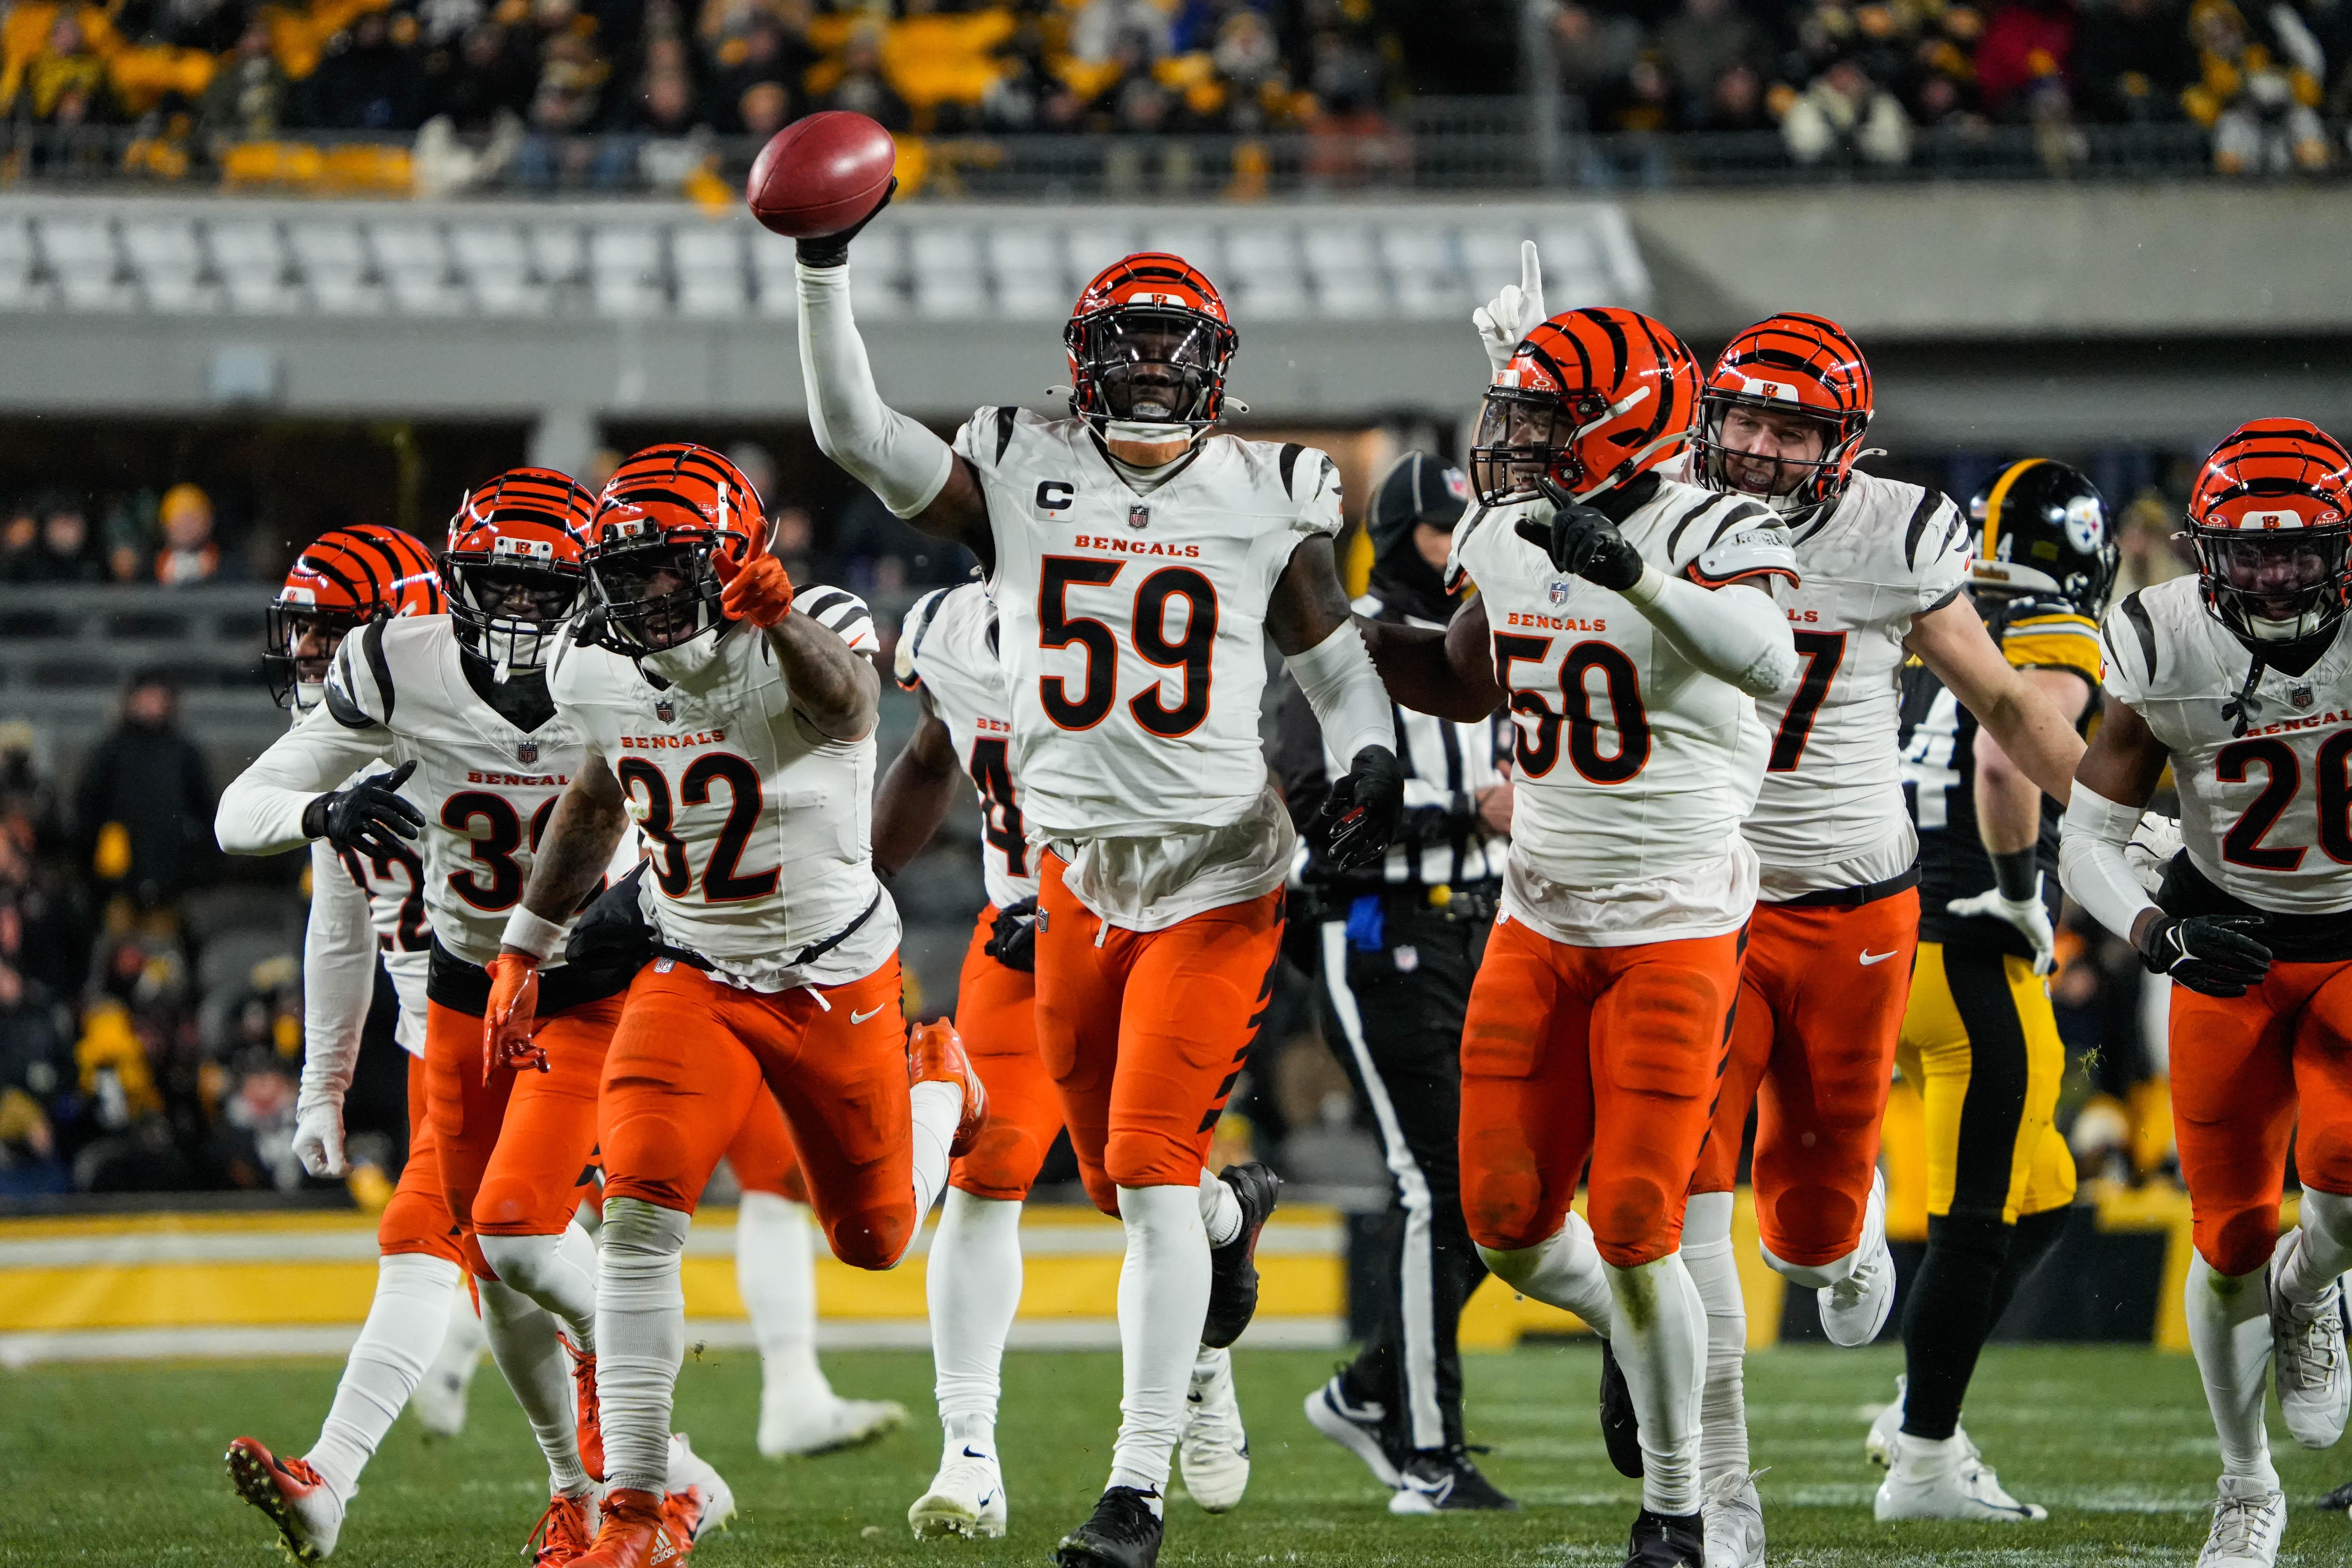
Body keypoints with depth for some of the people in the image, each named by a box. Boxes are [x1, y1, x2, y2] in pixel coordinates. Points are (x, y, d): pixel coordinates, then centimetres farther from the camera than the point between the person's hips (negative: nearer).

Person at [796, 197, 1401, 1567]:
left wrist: (1374, 759, -10)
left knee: (1150, 1169, -14)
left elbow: (1335, 661, 9)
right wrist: (826, 271, -14)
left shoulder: (1268, 498, 2)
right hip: (1069, 871, 3)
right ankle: (1238, 1211, 50)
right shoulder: (1019, 476, 2)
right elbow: (852, 430, -6)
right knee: (1122, 1180, 11)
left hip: (1214, 872, -3)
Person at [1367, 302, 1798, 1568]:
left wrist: (1633, 569, -45)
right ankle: (1643, 1337, 36)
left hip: (1673, 929, -6)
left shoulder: (1701, 536, -16)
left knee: (1635, 1239, -8)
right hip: (1539, 925, 7)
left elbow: (1768, 665, -37)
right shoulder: (1507, 541, 5)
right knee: (1509, 1229, 4)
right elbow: (1467, 686, 24)